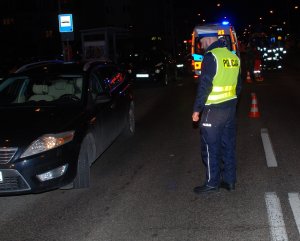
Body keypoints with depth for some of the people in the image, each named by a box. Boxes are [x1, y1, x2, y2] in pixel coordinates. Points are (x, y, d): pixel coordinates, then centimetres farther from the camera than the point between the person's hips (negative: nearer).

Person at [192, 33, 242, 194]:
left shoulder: (211, 56, -14)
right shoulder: (233, 56, 10)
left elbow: (204, 85, -18)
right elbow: (238, 84, 16)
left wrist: (197, 109, -13)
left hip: (214, 109, -8)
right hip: (230, 108, 8)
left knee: (210, 147, 2)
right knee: (228, 144, 13)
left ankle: (212, 183, 9)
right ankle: (230, 180, 20)